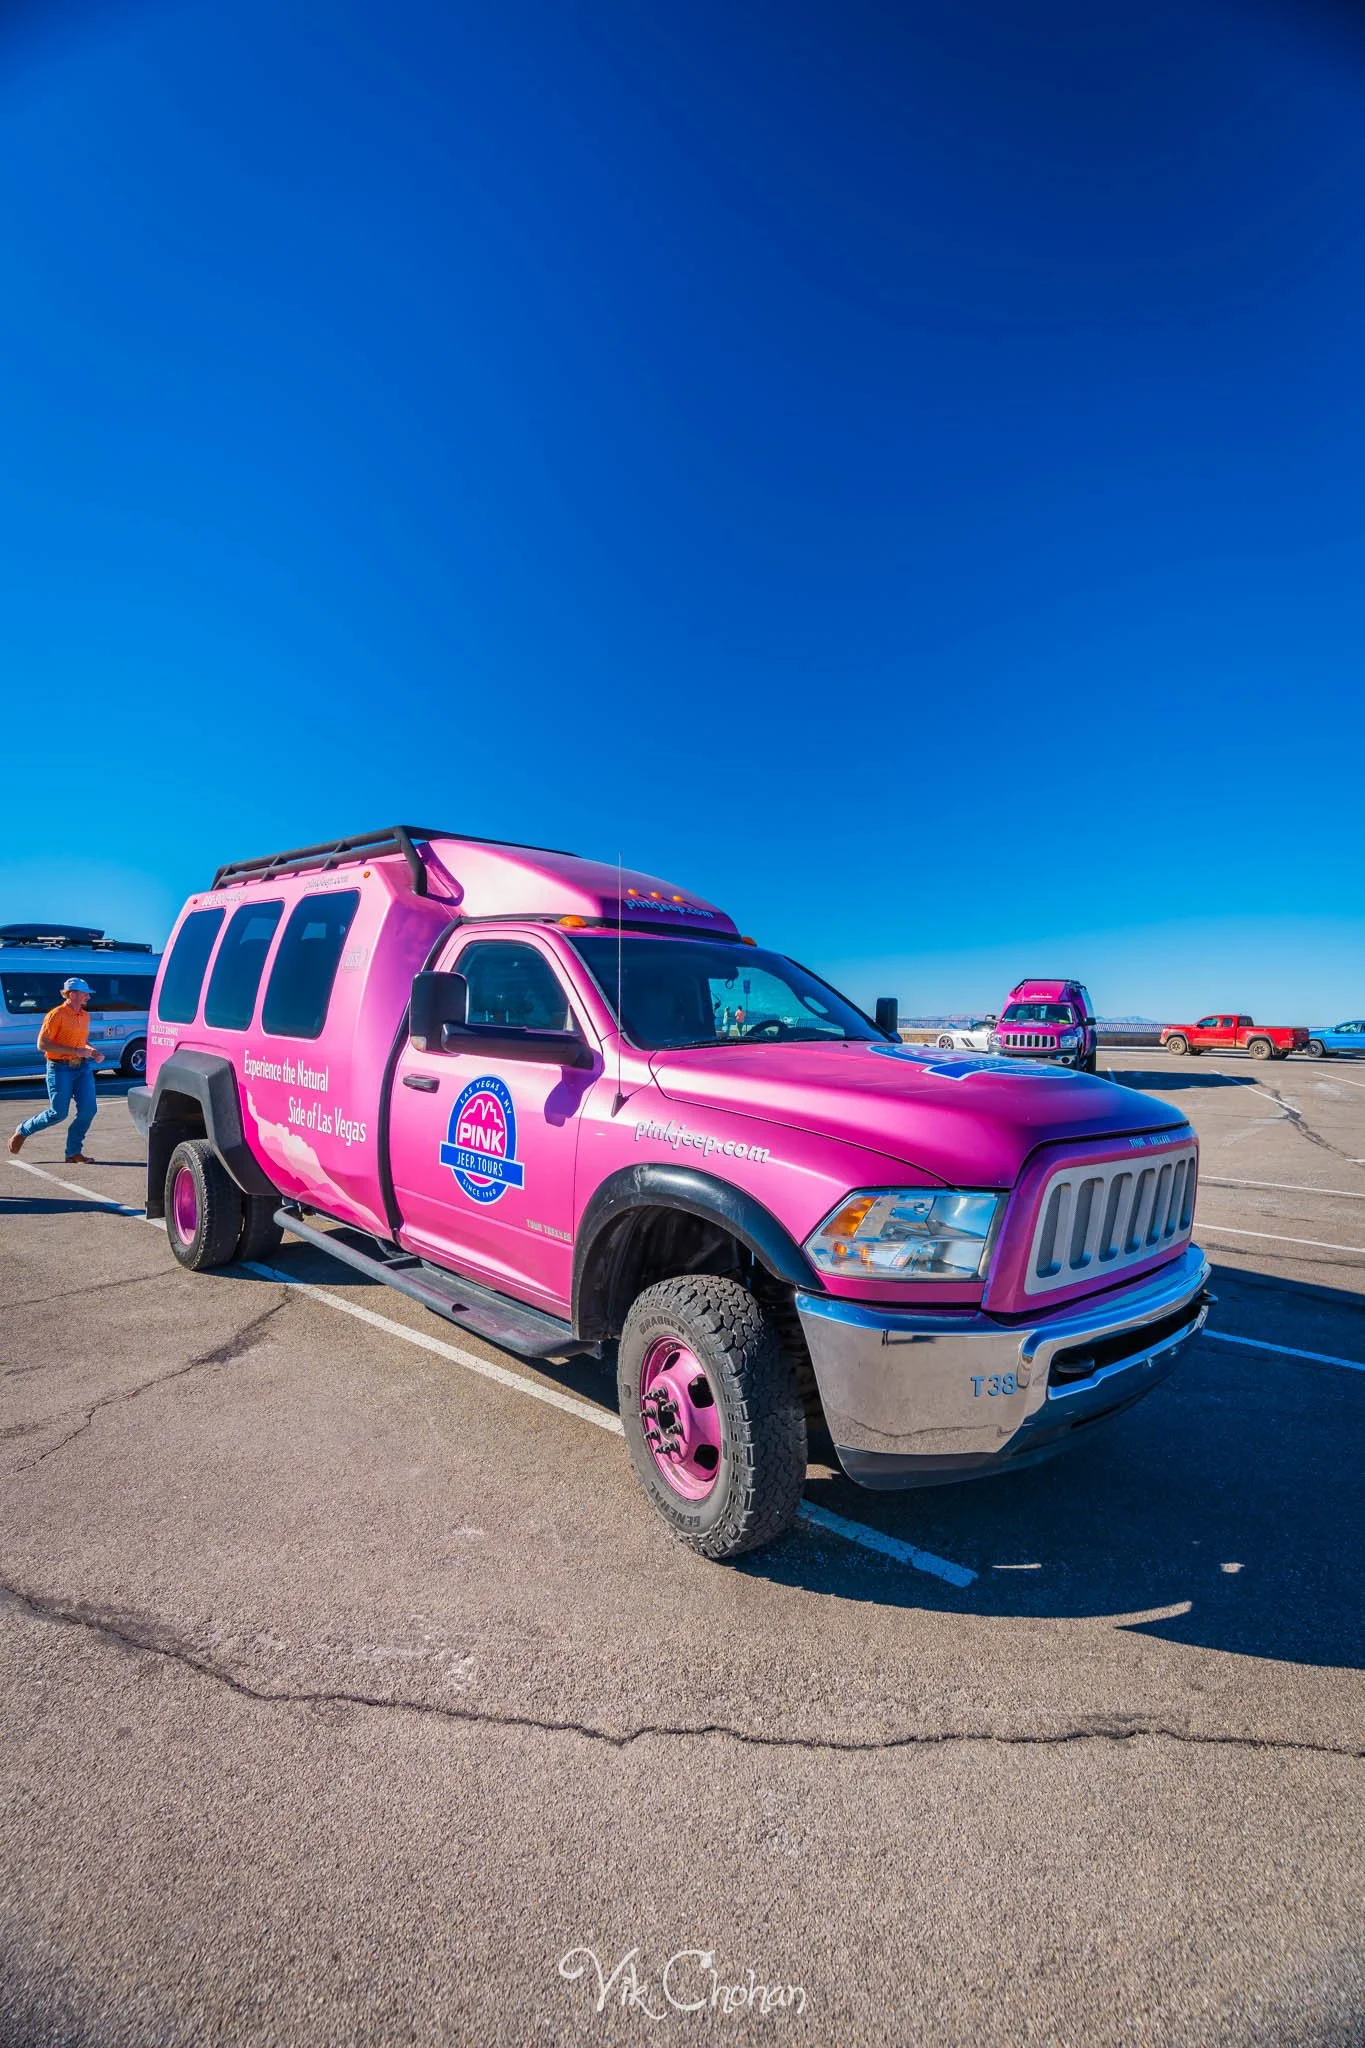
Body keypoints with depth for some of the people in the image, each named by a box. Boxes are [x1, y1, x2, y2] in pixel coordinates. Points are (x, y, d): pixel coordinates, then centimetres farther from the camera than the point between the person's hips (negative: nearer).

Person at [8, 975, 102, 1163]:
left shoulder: (85, 1016, 12)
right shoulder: (56, 1015, -10)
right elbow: (42, 1044, -15)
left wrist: (91, 1052, 6)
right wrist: (75, 1051, -20)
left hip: (83, 1067, 6)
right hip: (60, 1069, -6)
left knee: (88, 1109, -6)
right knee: (58, 1113, -1)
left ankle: (73, 1152, 5)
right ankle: (22, 1131, 27)